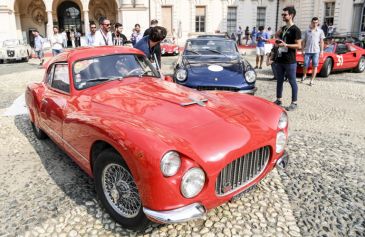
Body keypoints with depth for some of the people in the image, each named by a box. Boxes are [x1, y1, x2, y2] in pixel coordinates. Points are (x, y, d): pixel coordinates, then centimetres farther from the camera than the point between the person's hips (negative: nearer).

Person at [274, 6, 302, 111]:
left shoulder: (295, 30, -9)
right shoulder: (283, 28, 14)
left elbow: (298, 45, -14)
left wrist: (285, 45, -24)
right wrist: (278, 42, 8)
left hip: (290, 62, -8)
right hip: (280, 60, 8)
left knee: (292, 82, 0)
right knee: (279, 81, 12)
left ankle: (294, 103, 7)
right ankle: (278, 100, 23)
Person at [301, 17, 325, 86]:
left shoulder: (320, 31, 7)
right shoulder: (307, 31, 8)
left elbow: (321, 42, 7)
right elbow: (303, 41, 10)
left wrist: (321, 51, -1)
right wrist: (302, 50, 3)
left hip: (316, 51, 0)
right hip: (307, 51, 0)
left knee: (314, 66, -1)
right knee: (305, 65, 0)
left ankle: (312, 80, 5)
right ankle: (304, 75, 28)